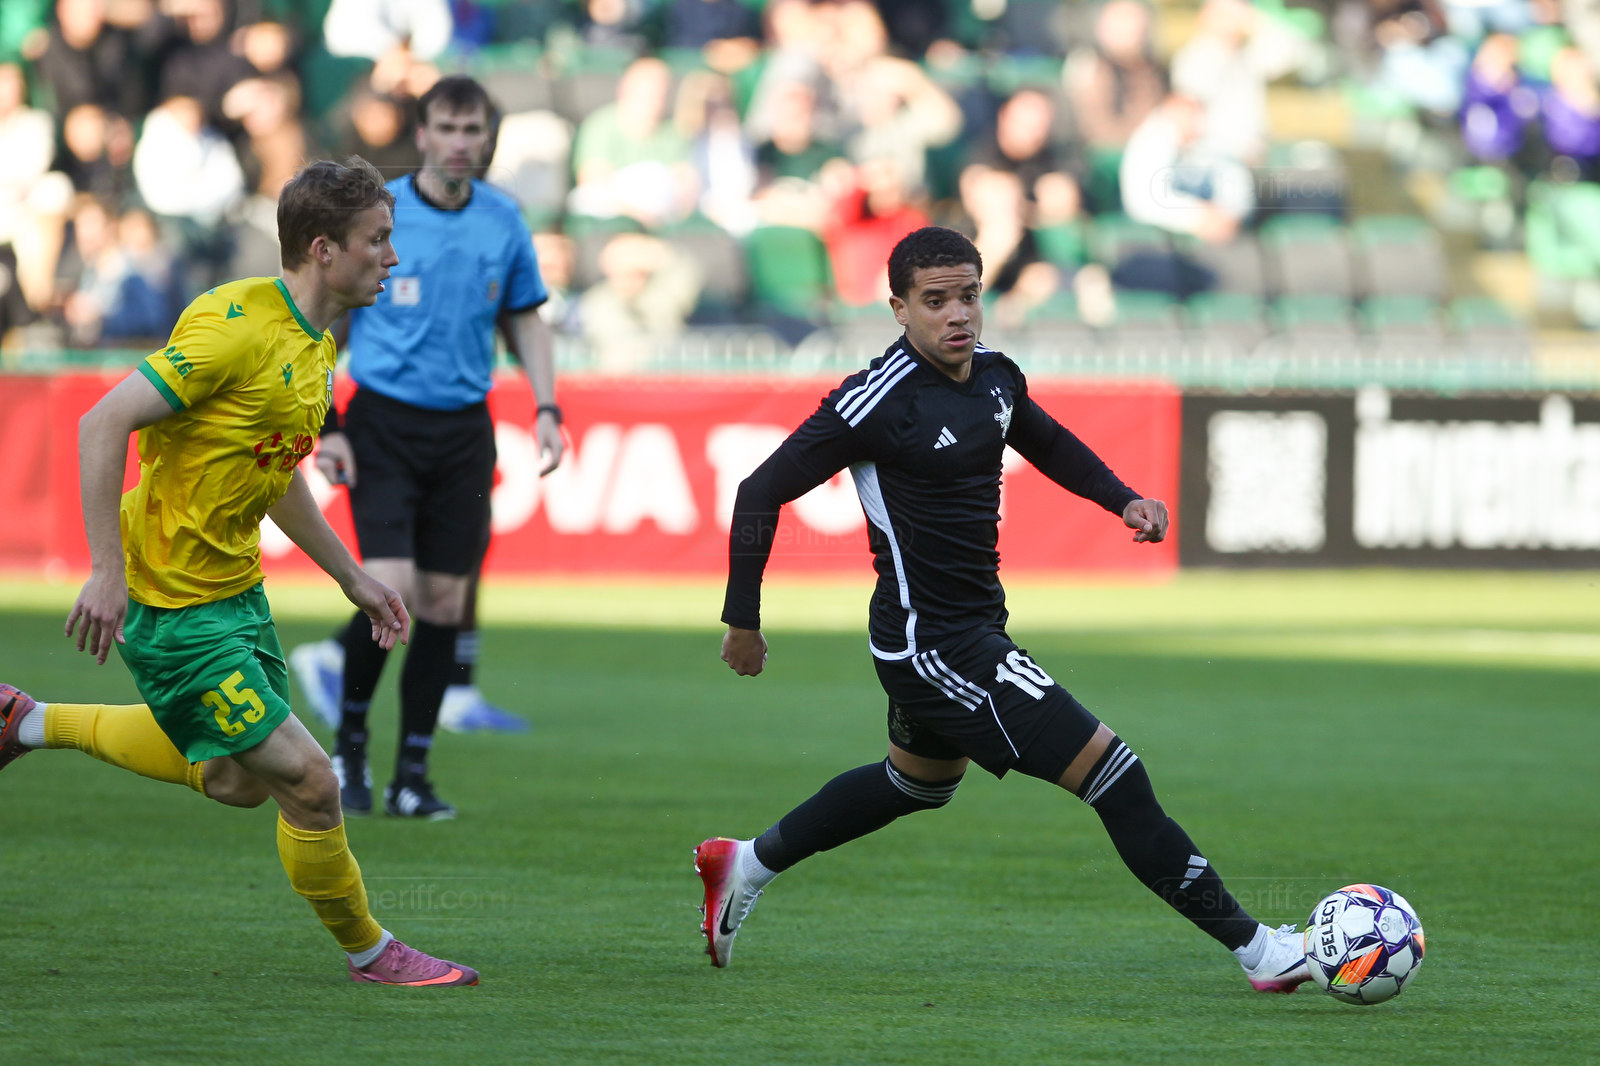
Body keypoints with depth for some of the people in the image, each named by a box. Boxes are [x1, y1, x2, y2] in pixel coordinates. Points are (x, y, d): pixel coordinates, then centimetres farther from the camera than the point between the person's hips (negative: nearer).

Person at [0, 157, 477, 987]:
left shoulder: (315, 345, 7)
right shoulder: (236, 326, -23)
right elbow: (103, 425, -25)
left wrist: (352, 577, 22)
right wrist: (107, 572, -28)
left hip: (235, 585, 10)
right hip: (173, 599, -10)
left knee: (235, 779, 20)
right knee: (306, 781, -7)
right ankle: (366, 951, 13)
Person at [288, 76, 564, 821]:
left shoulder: (504, 223, 5)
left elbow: (525, 321, 18)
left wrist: (546, 407, 5)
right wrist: (324, 426, -6)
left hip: (464, 430, 3)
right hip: (383, 423, -3)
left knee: (444, 601, 2)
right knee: (390, 588, -15)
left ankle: (412, 773, 10)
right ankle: (349, 746, 7)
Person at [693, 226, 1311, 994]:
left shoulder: (992, 374, 2)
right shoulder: (881, 402, -22)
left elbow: (1048, 442, 24)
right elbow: (762, 491, -15)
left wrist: (1123, 499, 7)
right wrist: (743, 621, -11)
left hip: (974, 629, 10)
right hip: (933, 647, -10)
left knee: (920, 783, 34)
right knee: (1113, 777, -12)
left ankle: (745, 867, 47)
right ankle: (1254, 947, -7)